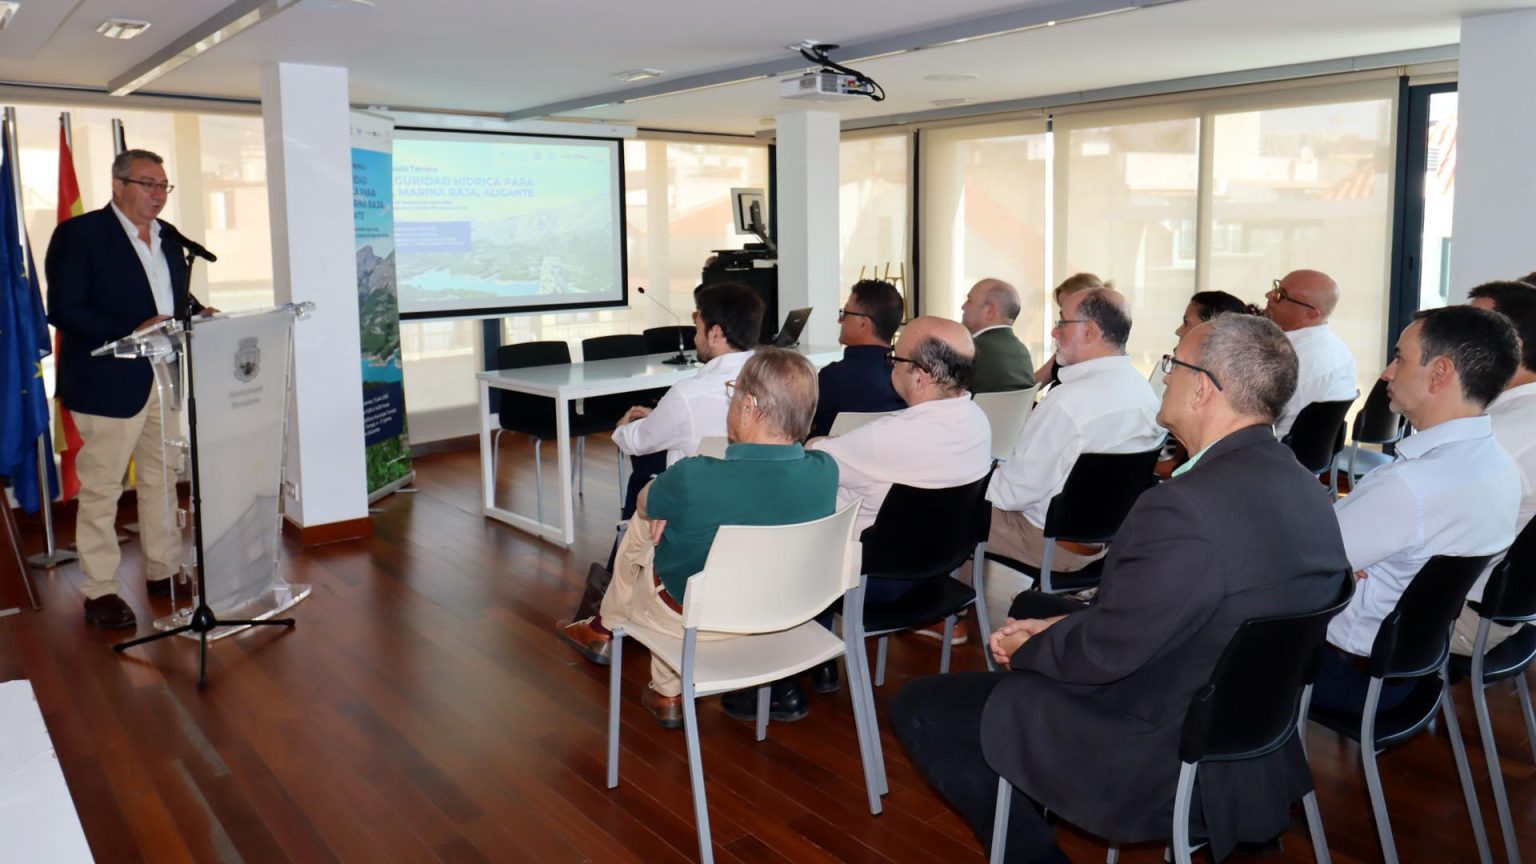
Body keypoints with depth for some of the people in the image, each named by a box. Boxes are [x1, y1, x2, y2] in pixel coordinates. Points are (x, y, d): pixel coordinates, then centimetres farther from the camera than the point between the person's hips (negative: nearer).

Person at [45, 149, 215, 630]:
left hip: (166, 379, 7)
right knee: (101, 488, 1)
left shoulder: (169, 238, 12)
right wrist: (133, 331, -25)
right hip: (109, 382, -7)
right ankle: (100, 591, 10)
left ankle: (163, 571, 28)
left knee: (162, 480, 15)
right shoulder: (79, 234, -9)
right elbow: (63, 310, -15)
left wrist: (198, 314, -3)